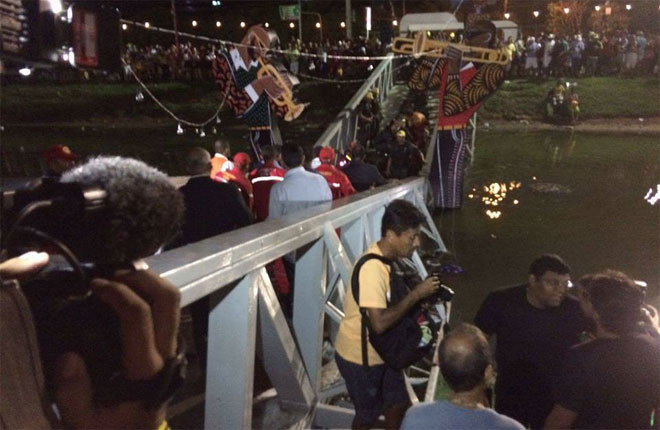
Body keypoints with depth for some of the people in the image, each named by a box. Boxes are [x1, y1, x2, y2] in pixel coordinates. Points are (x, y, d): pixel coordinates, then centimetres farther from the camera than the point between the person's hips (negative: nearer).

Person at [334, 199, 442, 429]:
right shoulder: (372, 268, -32)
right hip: (360, 356, -8)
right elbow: (380, 323, -37)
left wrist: (420, 292, -6)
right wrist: (416, 294, -30)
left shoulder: (388, 257, -3)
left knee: (399, 404, 19)